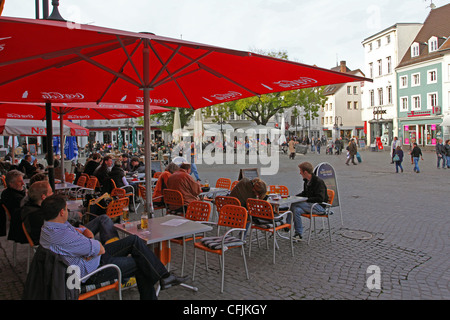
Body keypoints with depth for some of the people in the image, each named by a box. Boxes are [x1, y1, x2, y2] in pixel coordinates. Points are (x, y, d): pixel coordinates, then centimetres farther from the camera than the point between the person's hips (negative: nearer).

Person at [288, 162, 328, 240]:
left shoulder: (319, 182, -15)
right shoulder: (306, 181, 11)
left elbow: (320, 198, -22)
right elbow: (304, 193, 26)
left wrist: (306, 200, -21)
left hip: (320, 207, -8)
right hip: (309, 205, 8)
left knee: (294, 204, -24)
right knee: (297, 210, -20)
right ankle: (299, 234, -16)